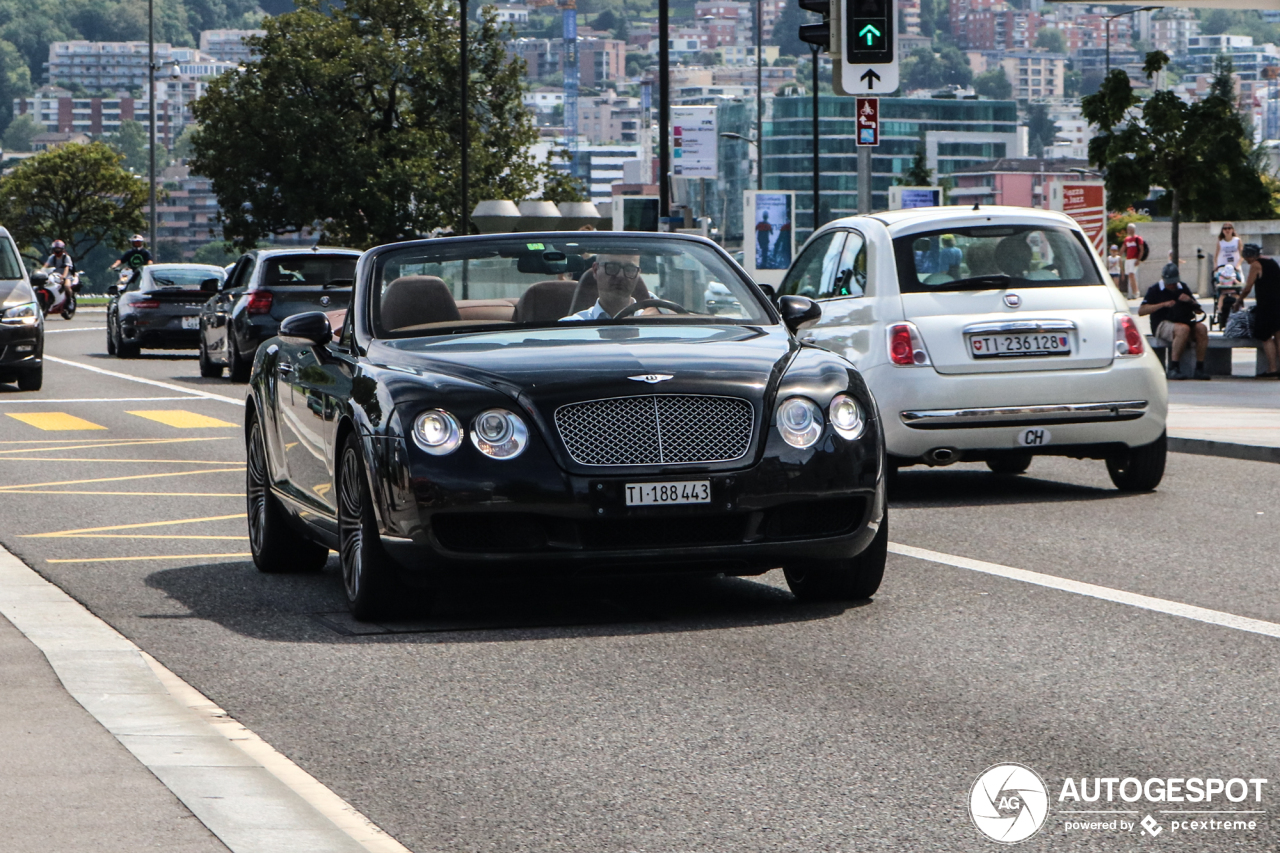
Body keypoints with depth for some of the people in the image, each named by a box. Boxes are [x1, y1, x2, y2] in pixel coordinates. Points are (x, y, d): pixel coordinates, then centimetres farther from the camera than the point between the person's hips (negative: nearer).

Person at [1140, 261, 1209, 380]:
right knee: (1183, 329, -37)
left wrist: (1190, 301, -6)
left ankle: (1199, 368, -23)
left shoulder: (1183, 288, 16)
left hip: (1185, 321, 5)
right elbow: (1141, 311, -8)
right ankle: (1173, 368, -37)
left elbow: (1199, 311, 16)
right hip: (1163, 324, -5)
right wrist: (1163, 304, -13)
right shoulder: (1154, 290, 4)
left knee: (1201, 328, -25)